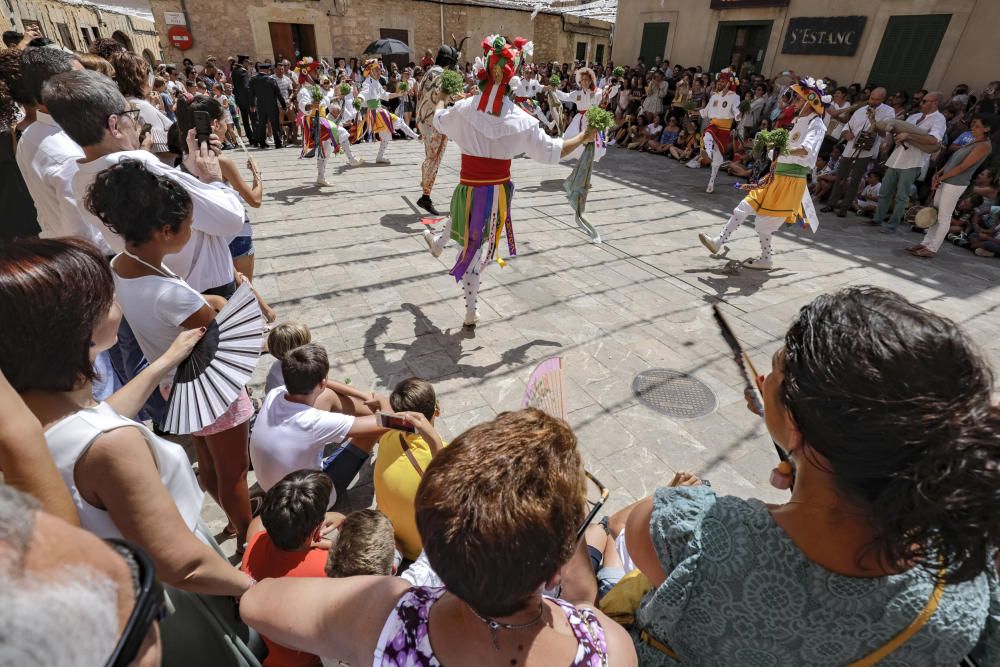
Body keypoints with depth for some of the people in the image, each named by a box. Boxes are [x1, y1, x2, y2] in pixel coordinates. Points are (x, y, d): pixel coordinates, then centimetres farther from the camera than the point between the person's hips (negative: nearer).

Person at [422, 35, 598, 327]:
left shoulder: (463, 110, -11)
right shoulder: (520, 120, -12)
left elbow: (438, 121, 12)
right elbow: (552, 152, -4)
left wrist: (441, 101, 36)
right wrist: (584, 137, 12)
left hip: (470, 189, -1)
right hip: (499, 191, 1)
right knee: (476, 247, 18)